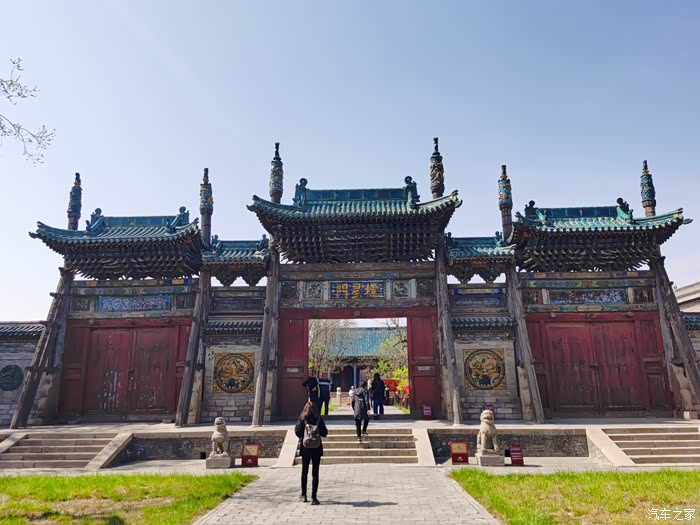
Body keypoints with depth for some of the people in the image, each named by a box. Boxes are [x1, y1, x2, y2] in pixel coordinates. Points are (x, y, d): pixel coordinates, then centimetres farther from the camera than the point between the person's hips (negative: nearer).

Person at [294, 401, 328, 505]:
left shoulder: (302, 419, -5)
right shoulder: (319, 419, -4)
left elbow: (297, 431, -13)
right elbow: (324, 433, -4)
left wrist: (302, 437, 7)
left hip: (305, 448, 1)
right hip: (317, 448, 0)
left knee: (304, 471, 17)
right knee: (315, 473, 4)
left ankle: (303, 495, 25)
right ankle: (314, 497, 1)